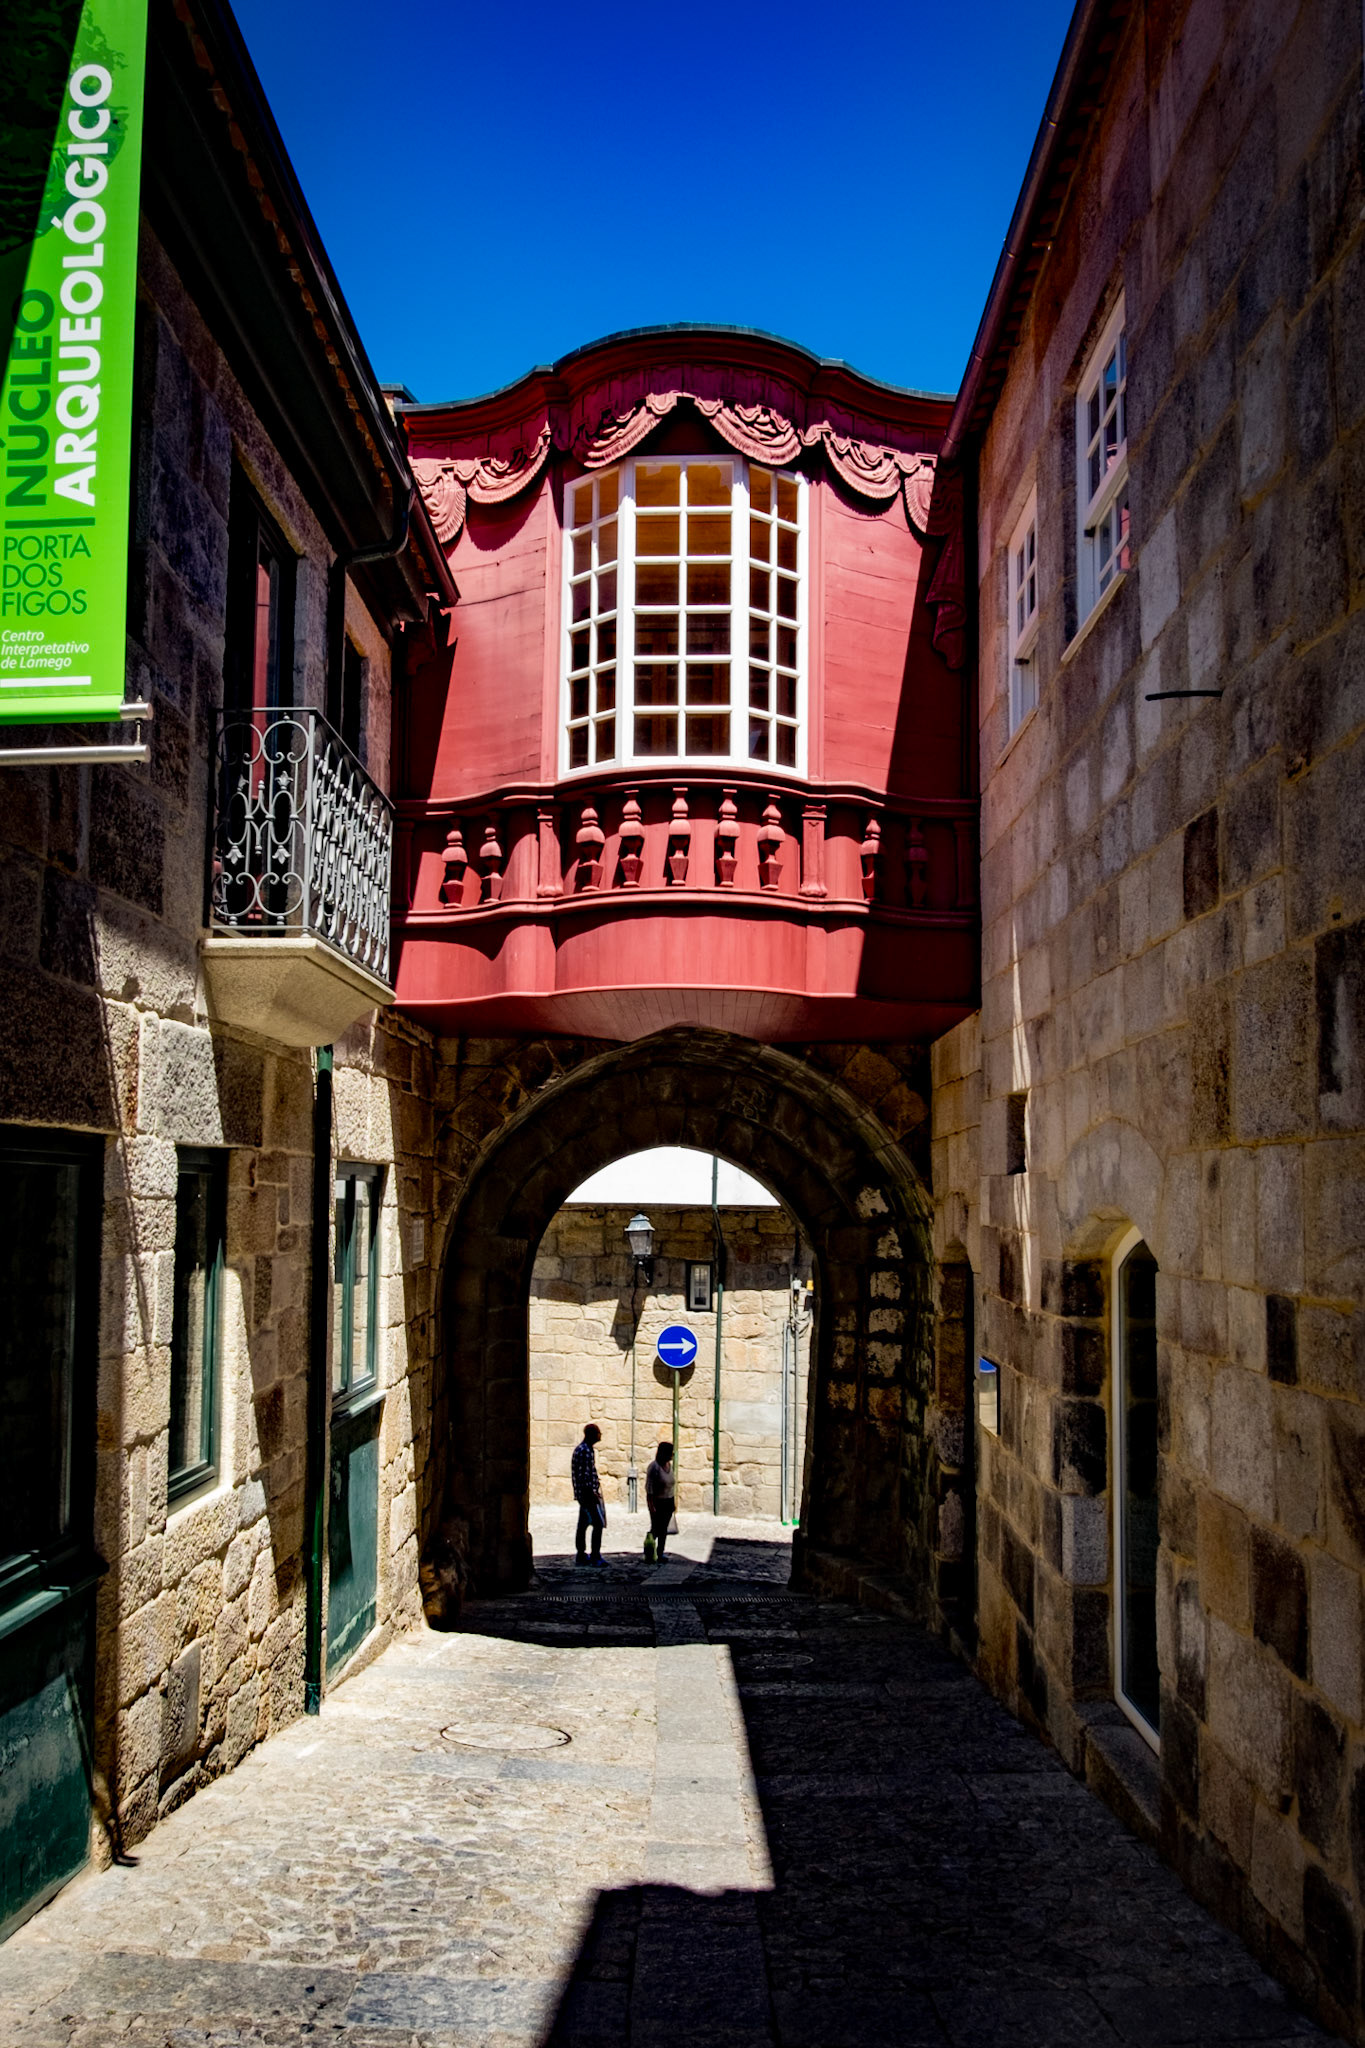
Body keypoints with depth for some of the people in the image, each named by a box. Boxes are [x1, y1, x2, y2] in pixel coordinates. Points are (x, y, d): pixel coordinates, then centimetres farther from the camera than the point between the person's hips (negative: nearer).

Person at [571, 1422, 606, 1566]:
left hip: (584, 1494, 11)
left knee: (583, 1524, 11)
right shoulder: (585, 1451, -16)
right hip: (588, 1492, -11)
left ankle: (581, 1556, 14)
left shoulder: (588, 1449, 17)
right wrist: (592, 1493, -21)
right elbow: (584, 1475, -21)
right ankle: (595, 1556, -10)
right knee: (598, 1523, -10)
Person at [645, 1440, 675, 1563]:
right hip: (657, 1502, -7)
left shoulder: (669, 1465, 6)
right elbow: (649, 1488, -17)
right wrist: (651, 1506, -19)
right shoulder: (654, 1466, -17)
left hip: (668, 1502, 7)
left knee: (664, 1529, 9)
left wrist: (674, 1501, 14)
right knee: (656, 1528, -3)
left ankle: (660, 1553, 17)